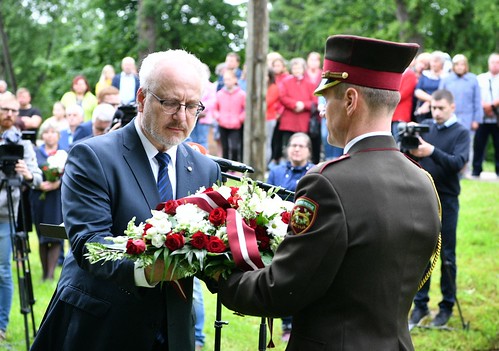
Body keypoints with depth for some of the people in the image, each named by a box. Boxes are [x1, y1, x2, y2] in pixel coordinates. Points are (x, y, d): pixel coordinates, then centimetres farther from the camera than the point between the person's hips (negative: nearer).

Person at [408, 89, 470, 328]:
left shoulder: (461, 132, -3)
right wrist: (411, 150, -18)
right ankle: (420, 304, 15)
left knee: (447, 255, 3)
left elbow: (458, 162, -18)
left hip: (446, 199, -3)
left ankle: (447, 306, 13)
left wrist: (432, 151, -30)